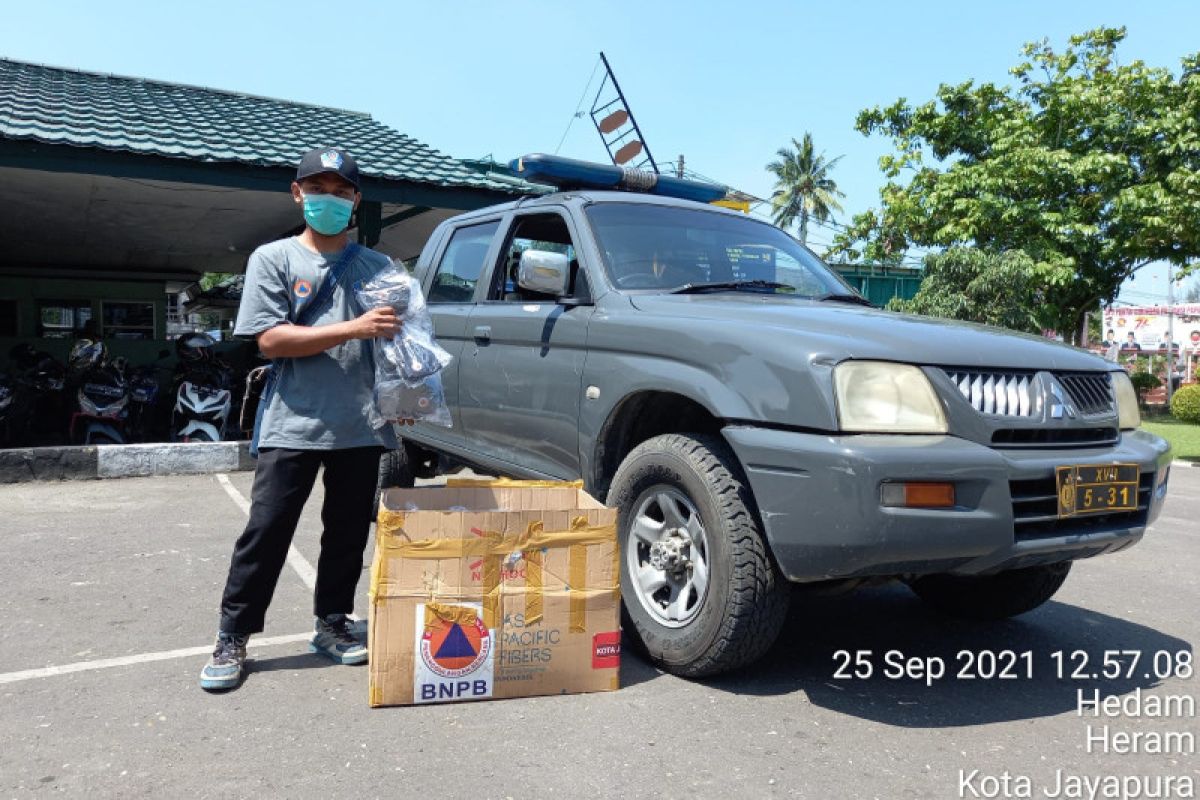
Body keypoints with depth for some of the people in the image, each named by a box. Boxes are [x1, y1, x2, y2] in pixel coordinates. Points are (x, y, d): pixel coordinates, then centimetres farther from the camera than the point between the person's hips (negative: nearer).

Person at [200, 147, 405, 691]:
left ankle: (331, 624, 26)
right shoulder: (273, 259, 4)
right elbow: (270, 340, -8)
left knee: (348, 533, 10)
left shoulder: (377, 267, 13)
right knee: (266, 532, 0)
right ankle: (232, 639, 13)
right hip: (293, 425, -3)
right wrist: (355, 328, -16)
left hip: (361, 426, 3)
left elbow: (397, 337, 17)